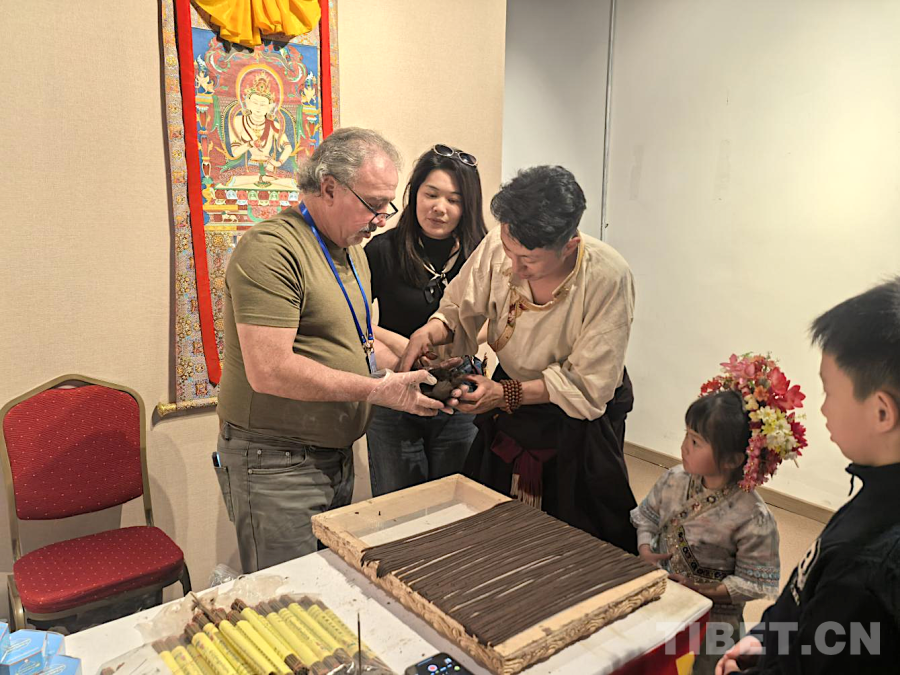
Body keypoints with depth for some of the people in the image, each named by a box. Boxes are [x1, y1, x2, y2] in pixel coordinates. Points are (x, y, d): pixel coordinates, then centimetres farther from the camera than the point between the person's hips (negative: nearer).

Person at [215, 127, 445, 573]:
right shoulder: (270, 248, -19)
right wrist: (378, 390, -23)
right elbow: (269, 371, -26)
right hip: (274, 464, -9)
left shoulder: (353, 251, 13)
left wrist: (411, 371, 4)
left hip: (337, 456, 9)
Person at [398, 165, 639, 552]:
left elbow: (588, 384, -23)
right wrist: (427, 334, -27)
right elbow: (459, 310, -5)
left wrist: (504, 394, -30)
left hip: (579, 422, -3)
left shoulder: (608, 279, -29)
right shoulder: (500, 245, -20)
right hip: (510, 409, 4)